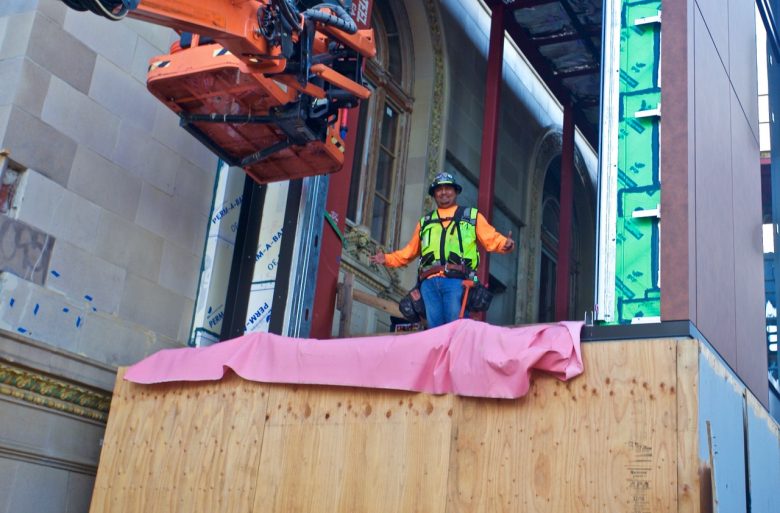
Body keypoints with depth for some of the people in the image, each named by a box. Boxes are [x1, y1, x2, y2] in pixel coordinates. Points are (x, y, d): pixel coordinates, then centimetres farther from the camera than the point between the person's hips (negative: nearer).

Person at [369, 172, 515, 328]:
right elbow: (409, 251, 31)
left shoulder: (471, 216, 20)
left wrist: (505, 244, -12)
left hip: (457, 280, -3)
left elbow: (491, 238, 8)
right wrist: (387, 259, 19)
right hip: (429, 282, 3)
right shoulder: (425, 222, 29)